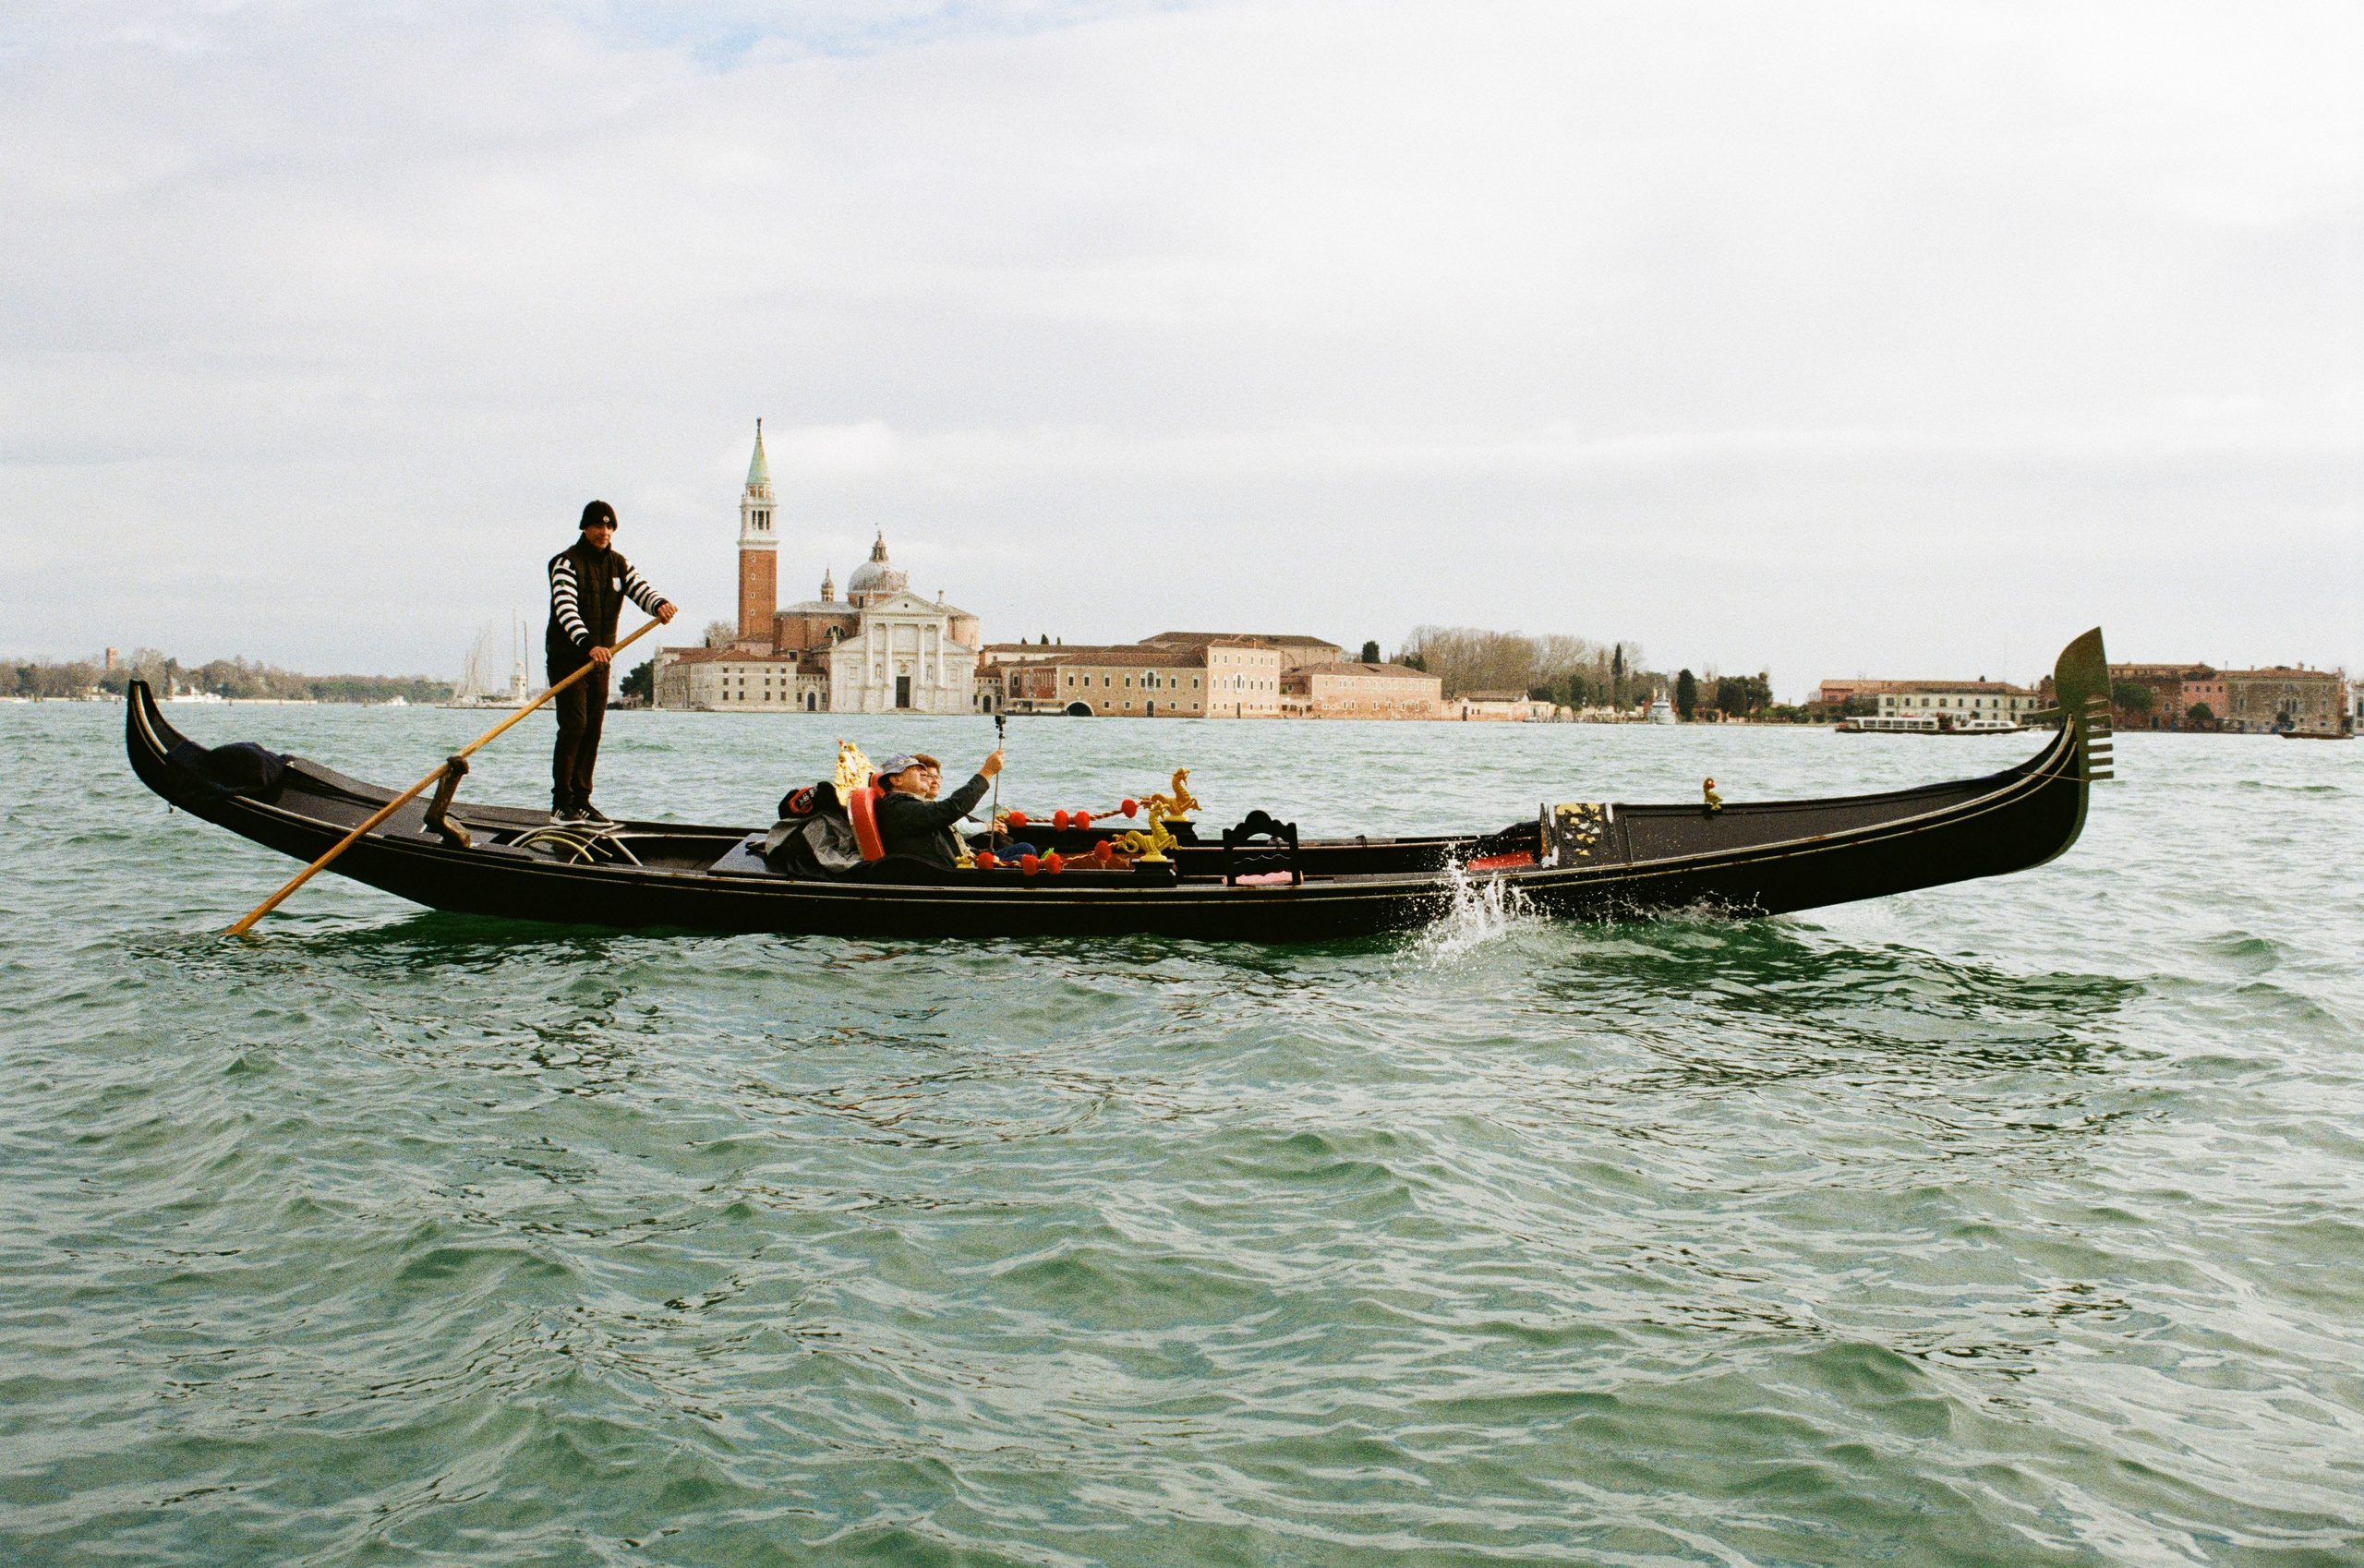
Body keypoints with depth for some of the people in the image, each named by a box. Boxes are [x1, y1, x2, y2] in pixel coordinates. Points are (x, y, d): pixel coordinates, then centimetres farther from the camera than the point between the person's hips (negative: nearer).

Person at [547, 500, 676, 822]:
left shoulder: (619, 565, 11)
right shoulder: (567, 563, -10)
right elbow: (566, 609, -22)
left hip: (600, 658, 6)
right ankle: (561, 804, -9)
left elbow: (641, 590, -3)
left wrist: (660, 604, -28)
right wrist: (588, 645, -37)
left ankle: (582, 801, 12)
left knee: (592, 730, 6)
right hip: (567, 656, -6)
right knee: (574, 726, -12)